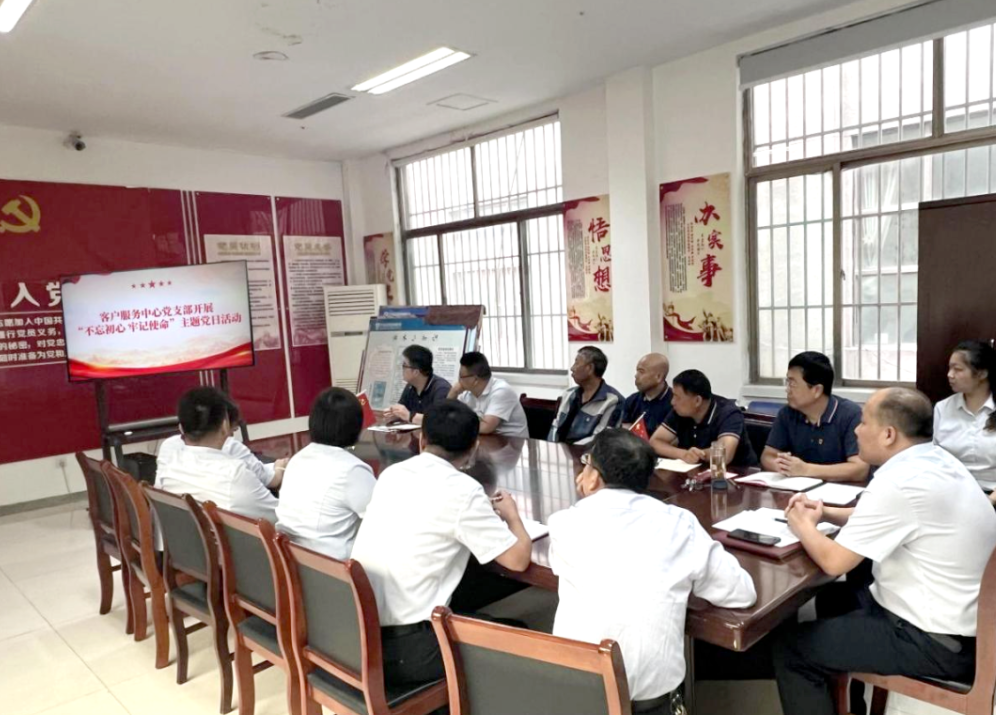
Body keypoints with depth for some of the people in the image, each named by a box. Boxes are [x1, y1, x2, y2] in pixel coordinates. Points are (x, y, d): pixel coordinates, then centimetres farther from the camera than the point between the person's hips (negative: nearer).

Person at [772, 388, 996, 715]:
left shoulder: (899, 482, -26)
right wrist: (825, 512, 8)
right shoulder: (936, 462, 2)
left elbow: (834, 561, -21)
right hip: (959, 619, 9)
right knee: (830, 597, 25)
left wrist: (803, 524, -2)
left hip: (936, 642, -9)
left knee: (789, 649, -5)